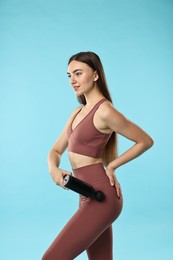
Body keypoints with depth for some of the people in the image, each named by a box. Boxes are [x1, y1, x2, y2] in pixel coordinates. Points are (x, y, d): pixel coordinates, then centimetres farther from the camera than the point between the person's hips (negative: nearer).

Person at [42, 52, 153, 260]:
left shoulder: (105, 111, -15)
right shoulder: (78, 112, 12)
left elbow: (146, 141, -7)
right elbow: (56, 150, 14)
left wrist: (111, 165, -7)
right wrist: (53, 169, -8)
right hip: (90, 197, 9)